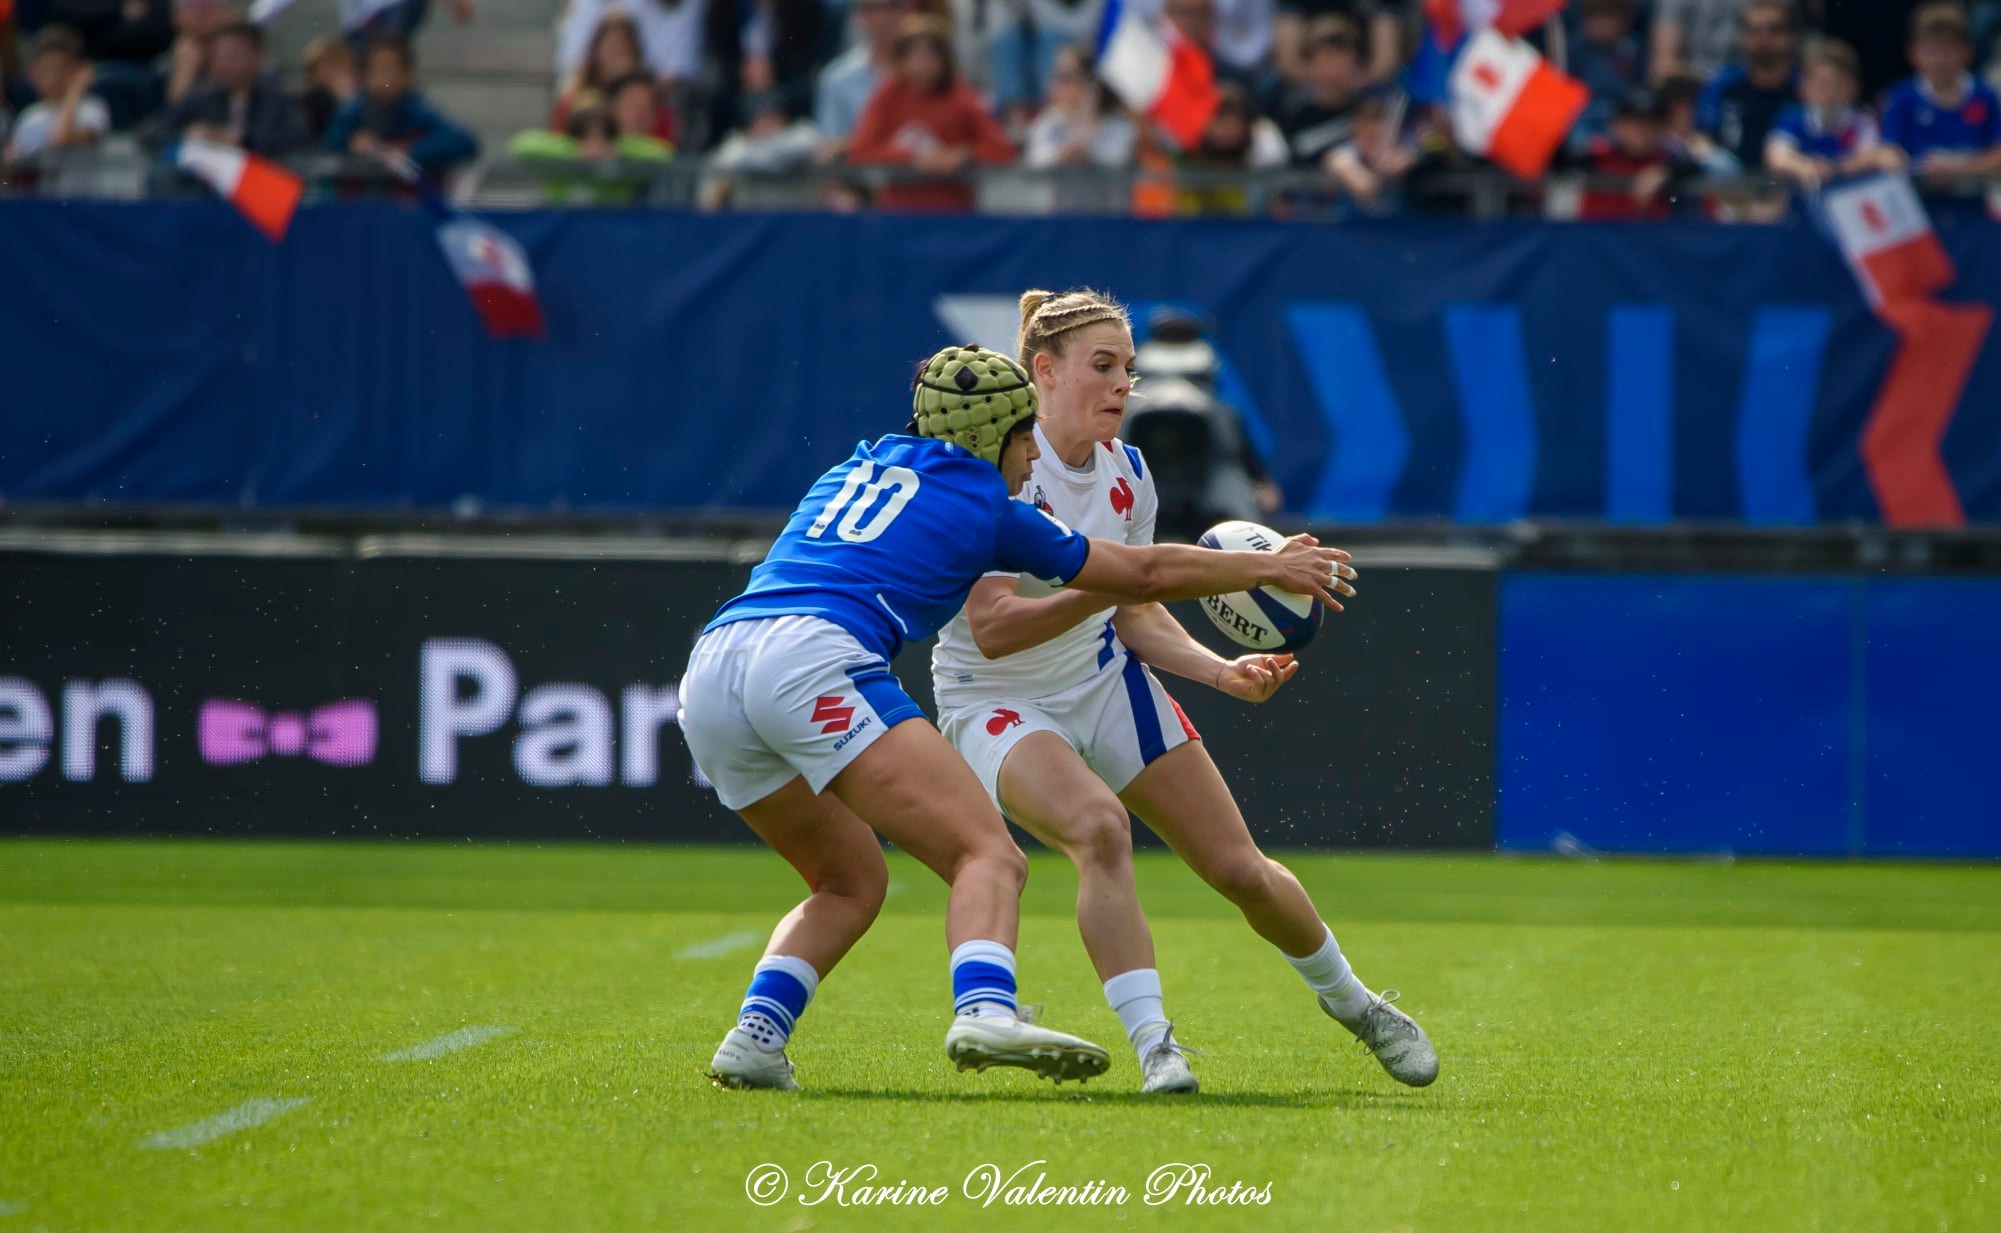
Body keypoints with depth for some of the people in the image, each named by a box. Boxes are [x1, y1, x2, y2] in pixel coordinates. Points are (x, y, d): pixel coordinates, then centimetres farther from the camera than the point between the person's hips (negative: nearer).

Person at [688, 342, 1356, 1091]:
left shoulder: (861, 465, 30)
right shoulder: (988, 513, 14)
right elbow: (1144, 575, 23)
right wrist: (1269, 567, 36)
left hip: (707, 676, 7)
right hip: (809, 662, -7)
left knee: (851, 882, 24)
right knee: (989, 856, -11)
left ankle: (754, 1037, 4)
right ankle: (984, 1012, -38)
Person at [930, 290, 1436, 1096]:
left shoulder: (1127, 477, -3)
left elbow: (1136, 618, 5)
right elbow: (990, 630, -29)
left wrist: (1222, 671, -11)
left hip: (1107, 683, 6)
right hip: (996, 704, -6)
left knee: (1240, 869, 3)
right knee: (1099, 826, -36)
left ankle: (1350, 1002, 30)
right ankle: (1153, 1045, -30)